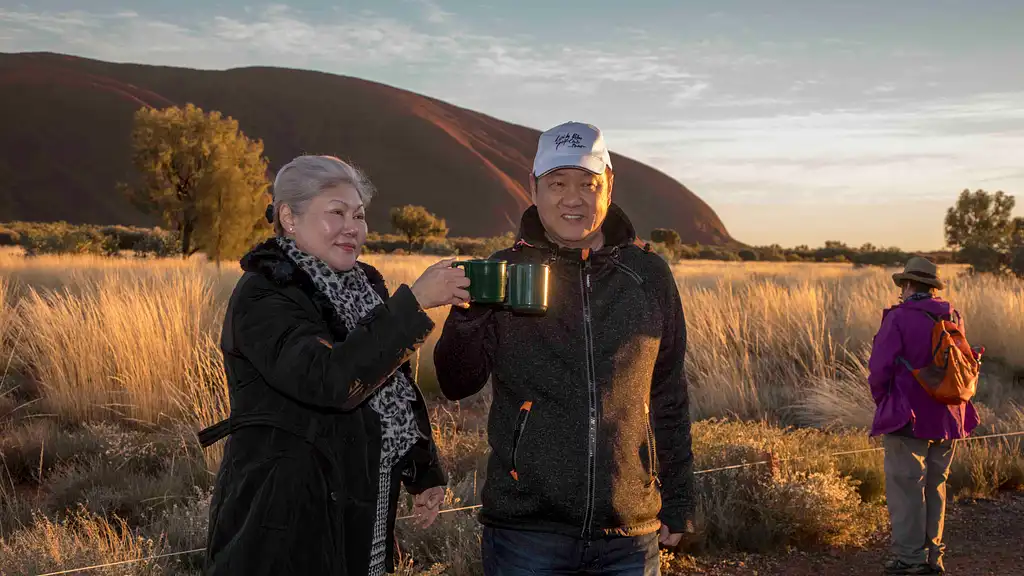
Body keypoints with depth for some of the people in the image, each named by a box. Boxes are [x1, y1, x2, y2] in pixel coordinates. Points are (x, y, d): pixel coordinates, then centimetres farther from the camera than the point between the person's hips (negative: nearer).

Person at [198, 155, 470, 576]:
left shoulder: (362, 286, 9)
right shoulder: (263, 296, -15)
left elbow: (395, 391, 18)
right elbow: (331, 380, -30)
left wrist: (424, 474, 12)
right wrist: (414, 301, -28)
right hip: (283, 523, -7)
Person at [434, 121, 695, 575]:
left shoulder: (649, 276, 4)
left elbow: (669, 397, 11)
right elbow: (456, 386, -2)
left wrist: (676, 504, 11)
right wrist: (468, 313, -20)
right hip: (524, 529, -1)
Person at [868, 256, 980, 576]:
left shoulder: (899, 317, -14)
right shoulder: (953, 317, 6)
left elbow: (880, 367, -16)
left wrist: (882, 402, 0)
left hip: (907, 417, -6)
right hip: (947, 418, 6)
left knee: (906, 487, 0)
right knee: (935, 487, 15)